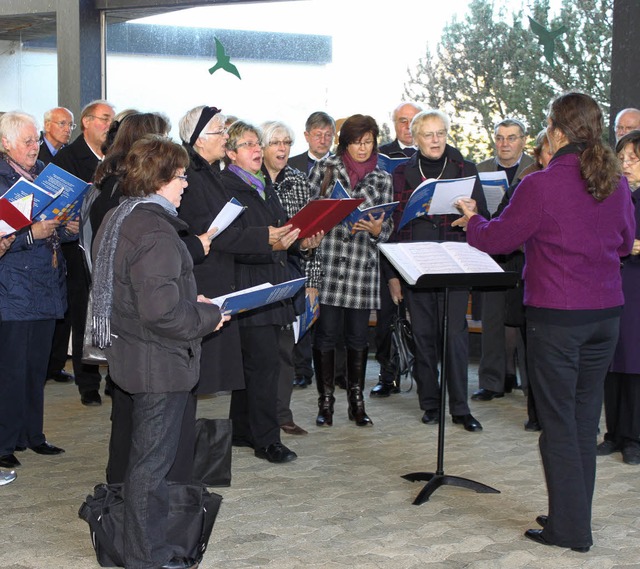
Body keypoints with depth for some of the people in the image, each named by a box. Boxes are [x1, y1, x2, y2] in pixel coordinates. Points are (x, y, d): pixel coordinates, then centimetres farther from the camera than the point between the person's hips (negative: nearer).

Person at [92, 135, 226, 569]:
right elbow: (162, 311, -29)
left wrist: (191, 300, 11)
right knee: (154, 460, 1)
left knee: (151, 455, 20)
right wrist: (209, 317, -13)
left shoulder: (120, 218, 10)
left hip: (132, 354, 11)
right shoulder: (154, 233, -23)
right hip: (160, 363, -10)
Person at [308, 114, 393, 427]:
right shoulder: (325, 168, 6)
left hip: (363, 266, 2)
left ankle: (356, 400, 18)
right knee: (326, 333, -1)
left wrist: (376, 229, -12)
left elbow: (387, 227, 9)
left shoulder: (382, 180, 12)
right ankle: (325, 401, 11)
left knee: (358, 336, 5)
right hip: (327, 263, -2)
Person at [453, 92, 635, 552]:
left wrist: (472, 219, 15)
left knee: (559, 421, 3)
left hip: (556, 317, -6)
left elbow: (495, 240, -4)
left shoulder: (542, 186, -15)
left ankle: (569, 529, 10)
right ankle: (576, 518, 25)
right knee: (585, 419, 15)